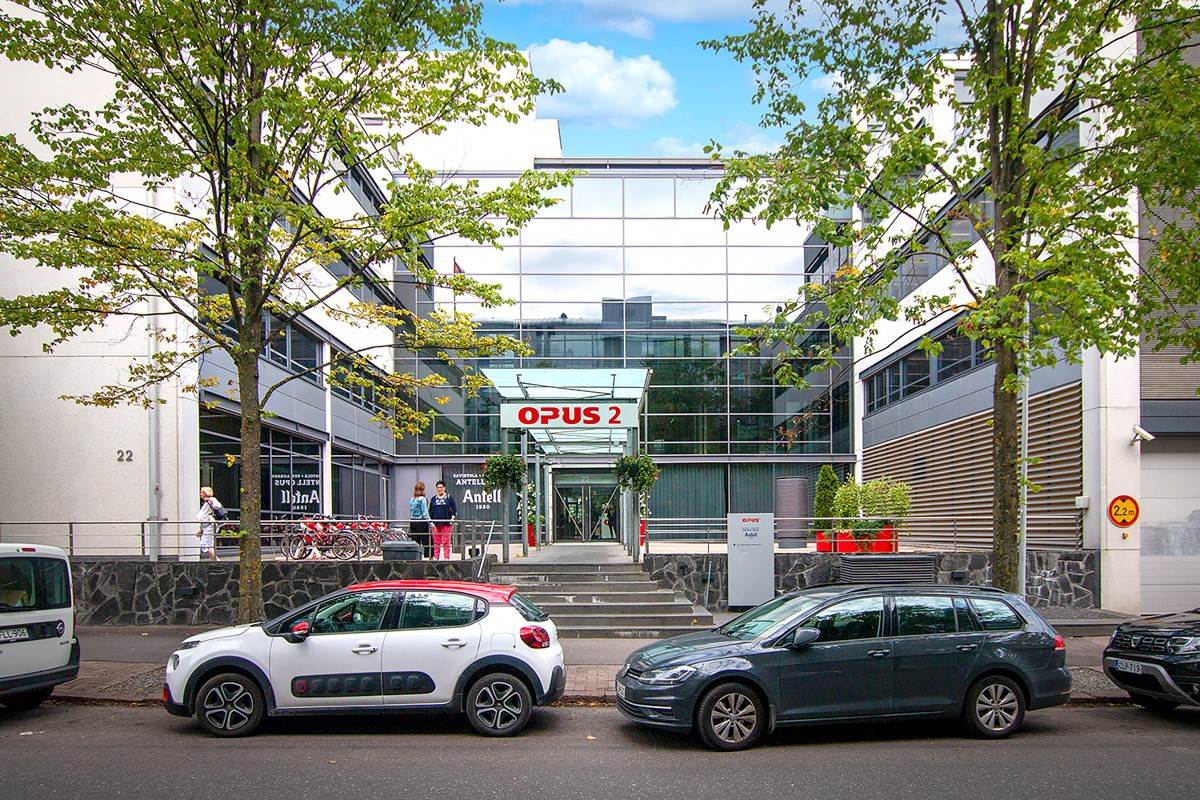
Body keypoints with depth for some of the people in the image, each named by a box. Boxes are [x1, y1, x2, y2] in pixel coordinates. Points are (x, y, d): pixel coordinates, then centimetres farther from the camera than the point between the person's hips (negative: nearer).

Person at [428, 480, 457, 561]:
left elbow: (454, 509, 5)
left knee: (446, 542, -3)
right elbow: (430, 511, 14)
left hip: (446, 523, -2)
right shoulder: (433, 499, 12)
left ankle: (446, 557, 1)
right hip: (436, 523, 2)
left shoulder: (449, 498, 5)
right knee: (436, 542, 3)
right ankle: (435, 557, 7)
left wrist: (452, 519, -5)